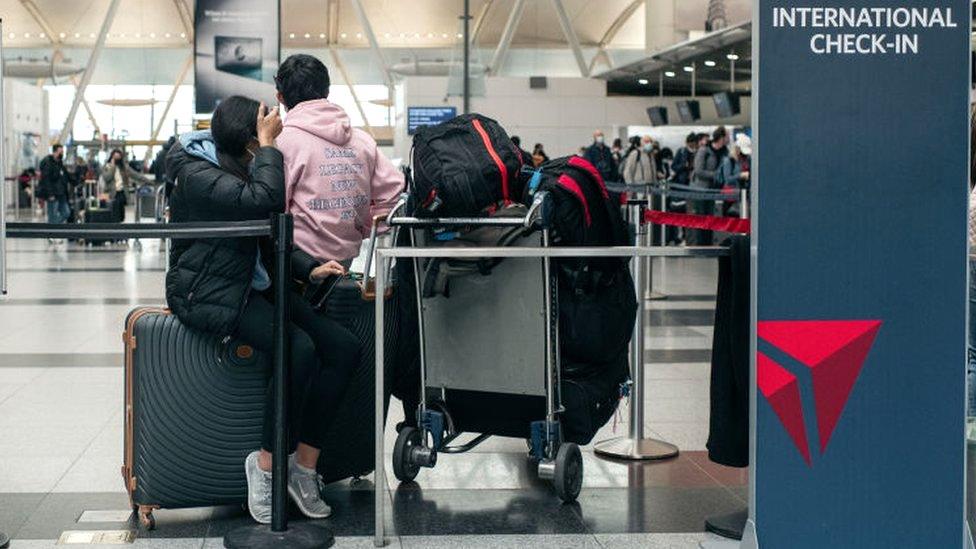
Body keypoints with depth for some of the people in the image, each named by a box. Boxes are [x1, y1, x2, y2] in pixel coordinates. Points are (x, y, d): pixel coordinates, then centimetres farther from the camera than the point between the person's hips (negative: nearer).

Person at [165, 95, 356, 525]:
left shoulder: (243, 168, 16)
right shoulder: (198, 175, -13)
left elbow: (272, 237, 18)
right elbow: (263, 200, -30)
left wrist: (309, 268, 3)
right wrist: (268, 147, -18)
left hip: (252, 284, 9)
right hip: (209, 292, -9)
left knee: (343, 347, -11)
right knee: (299, 349, -31)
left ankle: (304, 465, -8)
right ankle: (267, 464, -15)